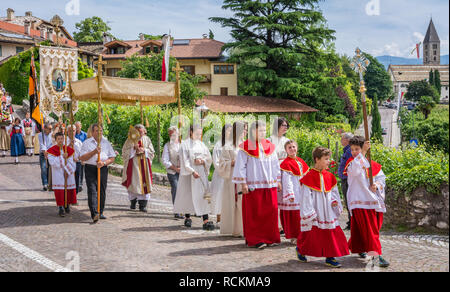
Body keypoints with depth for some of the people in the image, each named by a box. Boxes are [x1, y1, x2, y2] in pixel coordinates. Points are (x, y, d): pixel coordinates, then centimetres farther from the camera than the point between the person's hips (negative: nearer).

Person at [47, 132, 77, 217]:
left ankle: (67, 205, 24)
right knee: (59, 191, -6)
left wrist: (69, 171, -7)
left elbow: (72, 163, 5)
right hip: (58, 174, -2)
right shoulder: (51, 150, -2)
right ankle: (61, 208, 1)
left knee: (69, 190, 4)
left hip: (69, 174, 2)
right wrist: (62, 157, -18)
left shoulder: (69, 150, 5)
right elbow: (52, 162, -14)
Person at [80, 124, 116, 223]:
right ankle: (94, 214, -22)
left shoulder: (106, 143, 12)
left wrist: (104, 163, -9)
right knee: (92, 190, -13)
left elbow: (112, 158, 10)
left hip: (103, 169, 3)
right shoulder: (87, 143, 4)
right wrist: (94, 152, -14)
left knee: (102, 191, 6)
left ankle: (100, 212, 19)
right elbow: (82, 158, -4)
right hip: (90, 169, -3)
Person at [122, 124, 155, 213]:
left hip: (144, 164, 1)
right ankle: (133, 202, 19)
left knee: (144, 183, -6)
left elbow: (152, 152, 10)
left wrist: (144, 150, -8)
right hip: (133, 164, -1)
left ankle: (143, 205, -5)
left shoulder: (147, 139, 10)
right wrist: (133, 148, -15)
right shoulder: (130, 140, 3)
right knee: (133, 183, -1)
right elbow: (124, 151, -1)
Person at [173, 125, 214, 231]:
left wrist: (202, 161, -10)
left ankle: (206, 221, -10)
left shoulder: (201, 144, 10)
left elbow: (209, 158, 11)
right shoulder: (185, 144, -3)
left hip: (201, 173, 3)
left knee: (203, 195, -7)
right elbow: (185, 160, -10)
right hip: (188, 173, -3)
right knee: (188, 195, 6)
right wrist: (192, 171, -19)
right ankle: (187, 218, 24)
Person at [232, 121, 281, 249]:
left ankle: (270, 238, 12)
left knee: (271, 211, 3)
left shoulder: (270, 146, 11)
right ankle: (256, 239, 5)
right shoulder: (245, 147, -4)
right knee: (255, 213, -2)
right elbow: (240, 166, -5)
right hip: (253, 185, -4)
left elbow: (275, 165, 16)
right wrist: (243, 184, -9)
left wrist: (278, 181, 13)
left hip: (269, 185, 4)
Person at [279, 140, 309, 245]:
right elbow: (287, 181, -14)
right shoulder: (286, 163, -9)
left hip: (302, 193, 7)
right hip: (293, 194, -7)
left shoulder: (301, 162, 13)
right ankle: (294, 237, 3)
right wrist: (290, 194, -19)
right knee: (293, 215, -4)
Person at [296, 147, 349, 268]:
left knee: (332, 233, 2)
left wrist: (335, 201, -4)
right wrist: (309, 212, -13)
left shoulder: (330, 176, 6)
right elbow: (305, 196, -10)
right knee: (312, 233, 6)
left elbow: (334, 192, 16)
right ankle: (300, 250, 32)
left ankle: (330, 257, 11)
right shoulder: (309, 177, -11)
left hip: (328, 211, 5)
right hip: (315, 211, -5)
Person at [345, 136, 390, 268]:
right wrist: (364, 152, -33)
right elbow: (354, 169, -26)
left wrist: (377, 185, -11)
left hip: (374, 200, 5)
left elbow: (381, 178, 12)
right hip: (360, 201, -5)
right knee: (369, 229, -10)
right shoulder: (352, 162, -2)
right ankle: (376, 256, -13)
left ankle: (359, 247, 37)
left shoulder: (373, 164, 11)